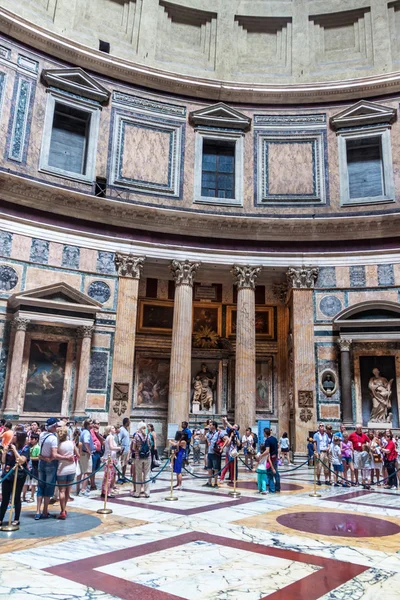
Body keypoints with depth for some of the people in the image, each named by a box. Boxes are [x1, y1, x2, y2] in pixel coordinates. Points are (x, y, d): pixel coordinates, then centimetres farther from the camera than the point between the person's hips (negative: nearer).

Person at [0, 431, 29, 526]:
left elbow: (21, 460, -19)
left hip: (18, 476, -4)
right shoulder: (10, 447, 7)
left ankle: (16, 519, 16)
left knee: (16, 498, 5)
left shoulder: (25, 448, -7)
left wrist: (14, 449, -16)